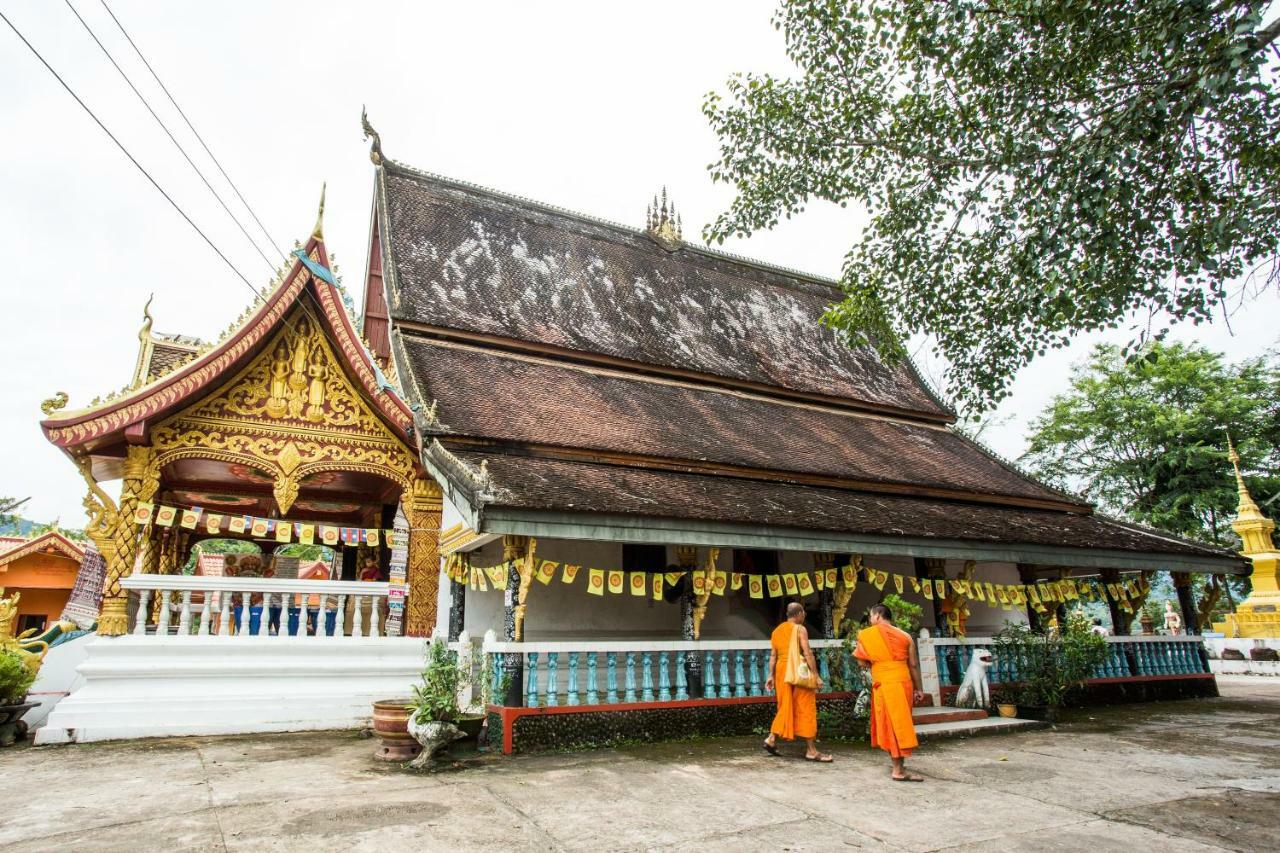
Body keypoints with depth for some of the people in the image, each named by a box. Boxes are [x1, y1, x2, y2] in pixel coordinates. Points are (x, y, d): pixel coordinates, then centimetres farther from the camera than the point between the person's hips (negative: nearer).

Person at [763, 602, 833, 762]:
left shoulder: (776, 630, 13)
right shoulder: (800, 629, -7)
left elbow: (773, 655, 12)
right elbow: (807, 653, -14)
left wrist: (771, 675, 13)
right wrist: (816, 675, -12)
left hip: (781, 670, 7)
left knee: (786, 707, 16)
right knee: (805, 709, -1)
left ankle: (771, 739, 12)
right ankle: (811, 750, 3)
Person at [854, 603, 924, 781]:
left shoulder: (867, 634, -2)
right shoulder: (905, 636, 8)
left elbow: (862, 663, 0)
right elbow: (914, 665, 8)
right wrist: (918, 689, 16)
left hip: (884, 684, -3)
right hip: (904, 683, 4)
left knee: (891, 724, 0)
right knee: (901, 723, 12)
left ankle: (899, 768, -1)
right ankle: (899, 769, 17)